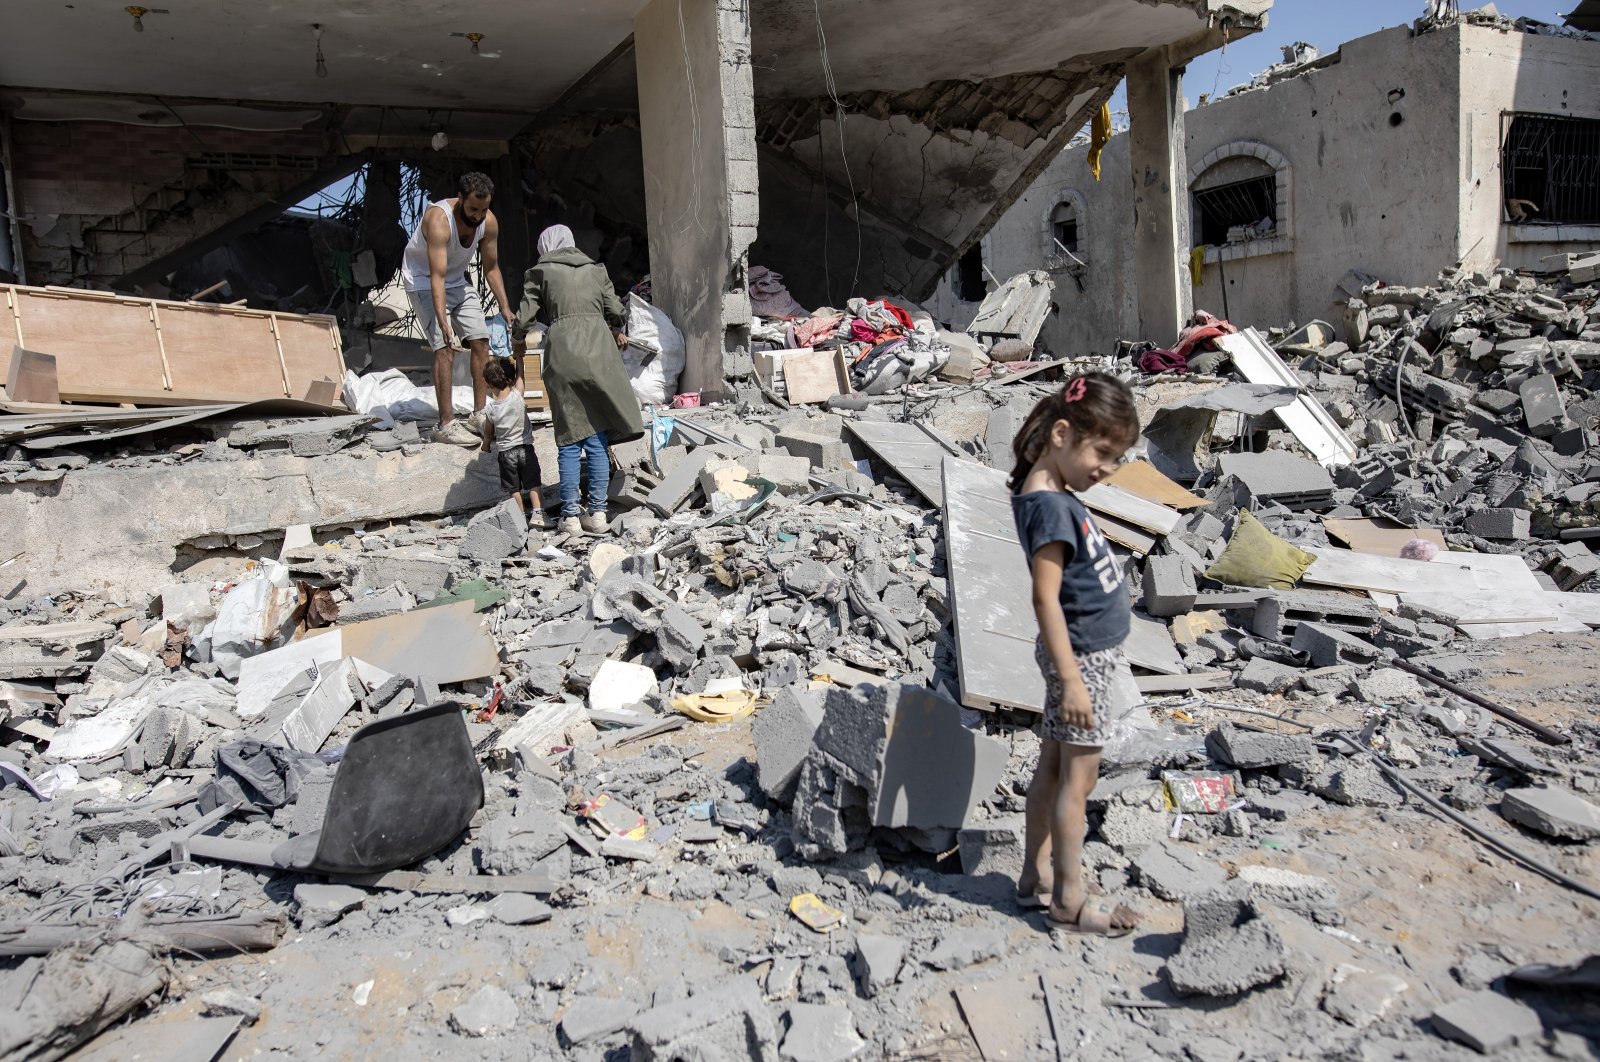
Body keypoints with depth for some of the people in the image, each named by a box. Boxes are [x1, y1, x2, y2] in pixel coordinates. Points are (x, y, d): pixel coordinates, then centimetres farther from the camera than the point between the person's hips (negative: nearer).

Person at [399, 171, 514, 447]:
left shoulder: (489, 222, -14)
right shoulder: (439, 220, -33)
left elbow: (491, 268, -1)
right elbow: (437, 278, -38)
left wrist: (505, 309, -5)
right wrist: (443, 323, -46)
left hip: (458, 279, 7)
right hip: (423, 280, -7)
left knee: (481, 341, 0)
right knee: (445, 347, -17)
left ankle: (479, 415, 8)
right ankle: (446, 425, -16)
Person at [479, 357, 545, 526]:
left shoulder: (490, 408, -10)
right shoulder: (517, 396, -16)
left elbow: (488, 433, 4)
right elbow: (520, 377, 1)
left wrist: (486, 445, 24)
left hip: (505, 451, 1)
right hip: (525, 447, -1)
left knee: (514, 488, 13)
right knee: (533, 484, 6)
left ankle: (522, 515, 17)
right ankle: (537, 513, -3)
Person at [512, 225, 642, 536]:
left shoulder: (540, 271, 12)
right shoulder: (596, 268, 20)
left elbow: (524, 317, 8)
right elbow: (615, 311, 14)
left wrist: (517, 341, 29)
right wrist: (618, 334, 35)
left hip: (563, 351, -2)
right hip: (600, 349, 2)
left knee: (570, 440, 1)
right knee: (597, 439, 5)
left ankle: (570, 516, 1)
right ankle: (597, 513, 5)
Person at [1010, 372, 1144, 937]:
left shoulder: (1056, 495, 7)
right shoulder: (1049, 505, -22)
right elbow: (1046, 597, -26)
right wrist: (1071, 678, -26)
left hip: (1090, 652, 10)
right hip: (1080, 657, -10)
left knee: (1053, 767, 16)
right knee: (1078, 778, 1)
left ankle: (1037, 878, 28)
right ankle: (1071, 899, 13)